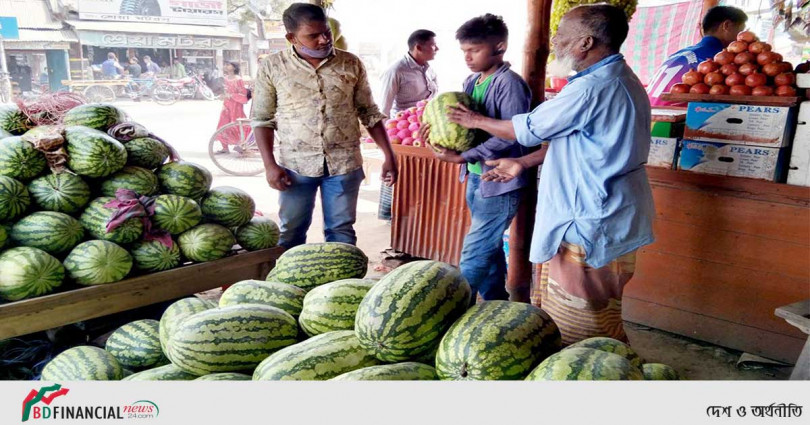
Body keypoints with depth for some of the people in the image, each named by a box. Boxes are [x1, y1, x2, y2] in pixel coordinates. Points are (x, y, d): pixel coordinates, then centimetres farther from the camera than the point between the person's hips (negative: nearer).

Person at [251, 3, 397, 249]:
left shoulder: (351, 64, 2)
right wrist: (270, 165, -7)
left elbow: (369, 113, 7)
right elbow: (262, 119, 3)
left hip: (344, 162, 1)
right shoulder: (272, 67, -1)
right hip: (295, 164, 0)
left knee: (341, 231, 9)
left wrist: (389, 156, 2)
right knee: (291, 232, 8)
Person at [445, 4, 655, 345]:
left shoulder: (591, 89, -23)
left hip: (591, 224, -10)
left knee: (581, 325, 3)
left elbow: (529, 129, -13)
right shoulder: (617, 78, 10)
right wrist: (522, 163, 15)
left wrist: (476, 121, 4)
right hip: (606, 214, 10)